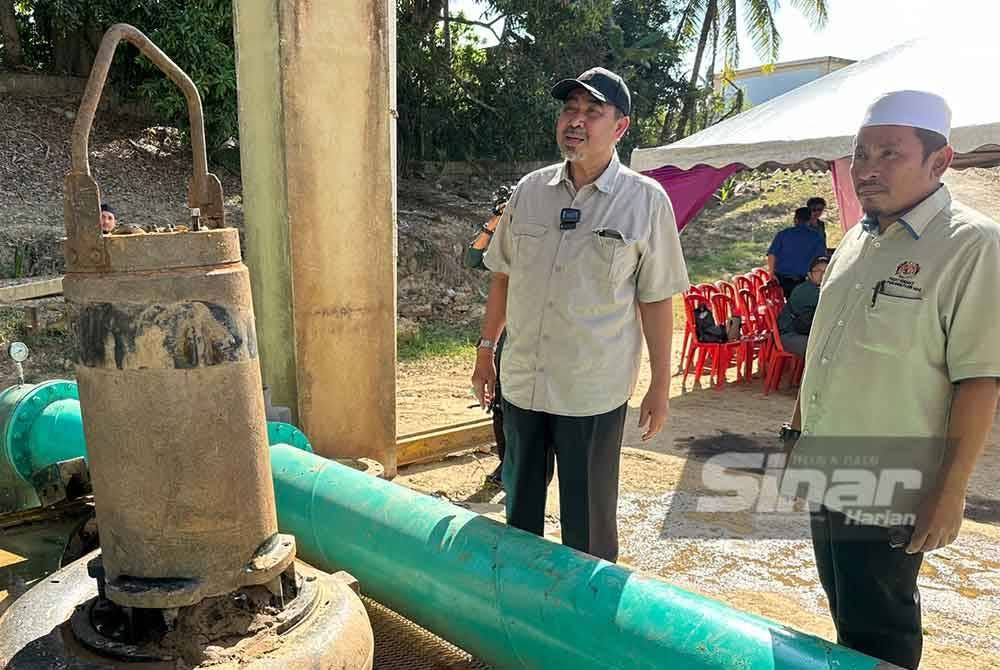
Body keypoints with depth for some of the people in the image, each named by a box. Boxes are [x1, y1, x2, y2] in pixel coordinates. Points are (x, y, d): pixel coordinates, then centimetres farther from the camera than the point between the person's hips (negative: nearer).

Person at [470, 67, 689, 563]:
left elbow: (657, 299, -4)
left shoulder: (646, 200, -6)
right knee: (520, 509, 19)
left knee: (587, 523, 10)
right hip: (523, 382, 4)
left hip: (593, 392, -4)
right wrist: (486, 348, 13)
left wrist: (660, 386, -3)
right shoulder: (530, 190, 4)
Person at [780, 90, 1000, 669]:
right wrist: (796, 429, 17)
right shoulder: (861, 236, 8)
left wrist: (950, 493, -18)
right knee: (846, 617, 21)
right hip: (826, 474, 7)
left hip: (890, 492, -7)